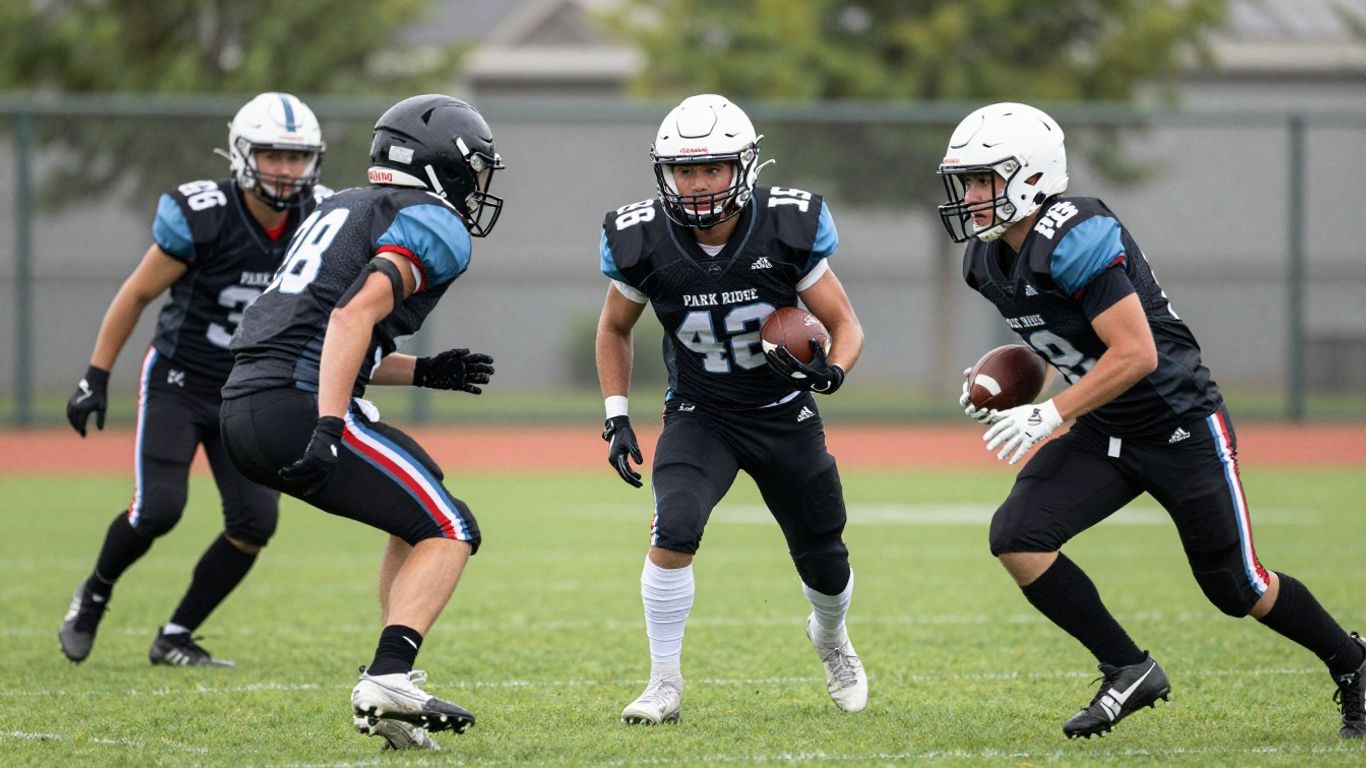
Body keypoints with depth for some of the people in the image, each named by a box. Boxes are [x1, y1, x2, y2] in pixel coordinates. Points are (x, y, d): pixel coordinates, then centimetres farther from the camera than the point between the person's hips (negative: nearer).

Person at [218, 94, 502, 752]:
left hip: (245, 409, 9)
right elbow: (355, 313, -18)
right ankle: (387, 681, -17)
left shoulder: (340, 210, 27)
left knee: (418, 518, 23)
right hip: (300, 410, -9)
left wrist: (421, 372, 28)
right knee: (449, 533, 0)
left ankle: (391, 686, 17)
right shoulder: (434, 227, -1)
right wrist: (330, 427, -25)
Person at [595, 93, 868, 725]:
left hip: (785, 416, 1)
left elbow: (846, 325, -10)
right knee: (674, 532, -27)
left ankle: (831, 638, 48)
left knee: (825, 567, 12)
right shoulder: (645, 242, -17)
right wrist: (616, 417, -4)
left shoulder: (787, 229, -20)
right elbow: (614, 328, 4)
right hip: (699, 415, -1)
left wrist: (831, 371, -31)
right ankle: (665, 685, -13)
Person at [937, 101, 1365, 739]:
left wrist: (1049, 415, -28)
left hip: (1180, 426, -8)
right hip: (1105, 437, 8)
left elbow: (1136, 354, -29)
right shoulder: (990, 259, 1)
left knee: (1236, 587, 4)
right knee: (1017, 538, -13)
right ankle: (1128, 672, 0)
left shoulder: (1076, 241, -26)